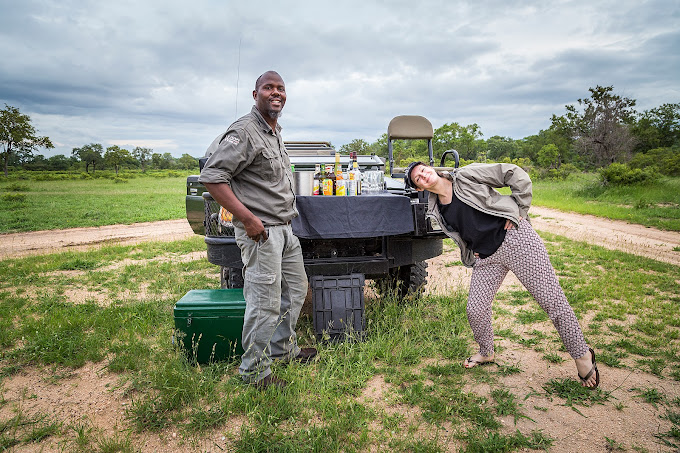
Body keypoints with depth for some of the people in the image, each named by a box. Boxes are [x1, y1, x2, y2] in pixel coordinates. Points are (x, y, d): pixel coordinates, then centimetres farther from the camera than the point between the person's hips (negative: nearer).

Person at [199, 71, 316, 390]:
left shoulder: (275, 132, 16)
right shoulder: (244, 131, -14)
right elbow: (211, 176, -20)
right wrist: (248, 219, -23)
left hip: (284, 228, 10)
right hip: (260, 232, -10)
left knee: (295, 290, 18)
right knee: (265, 303, -4)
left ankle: (283, 350, 36)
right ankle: (255, 371, 14)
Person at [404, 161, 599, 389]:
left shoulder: (467, 175, -6)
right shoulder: (436, 211, 7)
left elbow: (517, 176, -4)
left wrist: (519, 212, -7)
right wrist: (470, 254, 7)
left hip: (515, 238, -5)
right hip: (486, 257, 5)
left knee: (552, 300, -2)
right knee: (475, 310, 3)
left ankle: (582, 355, 17)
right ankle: (486, 353, 32)